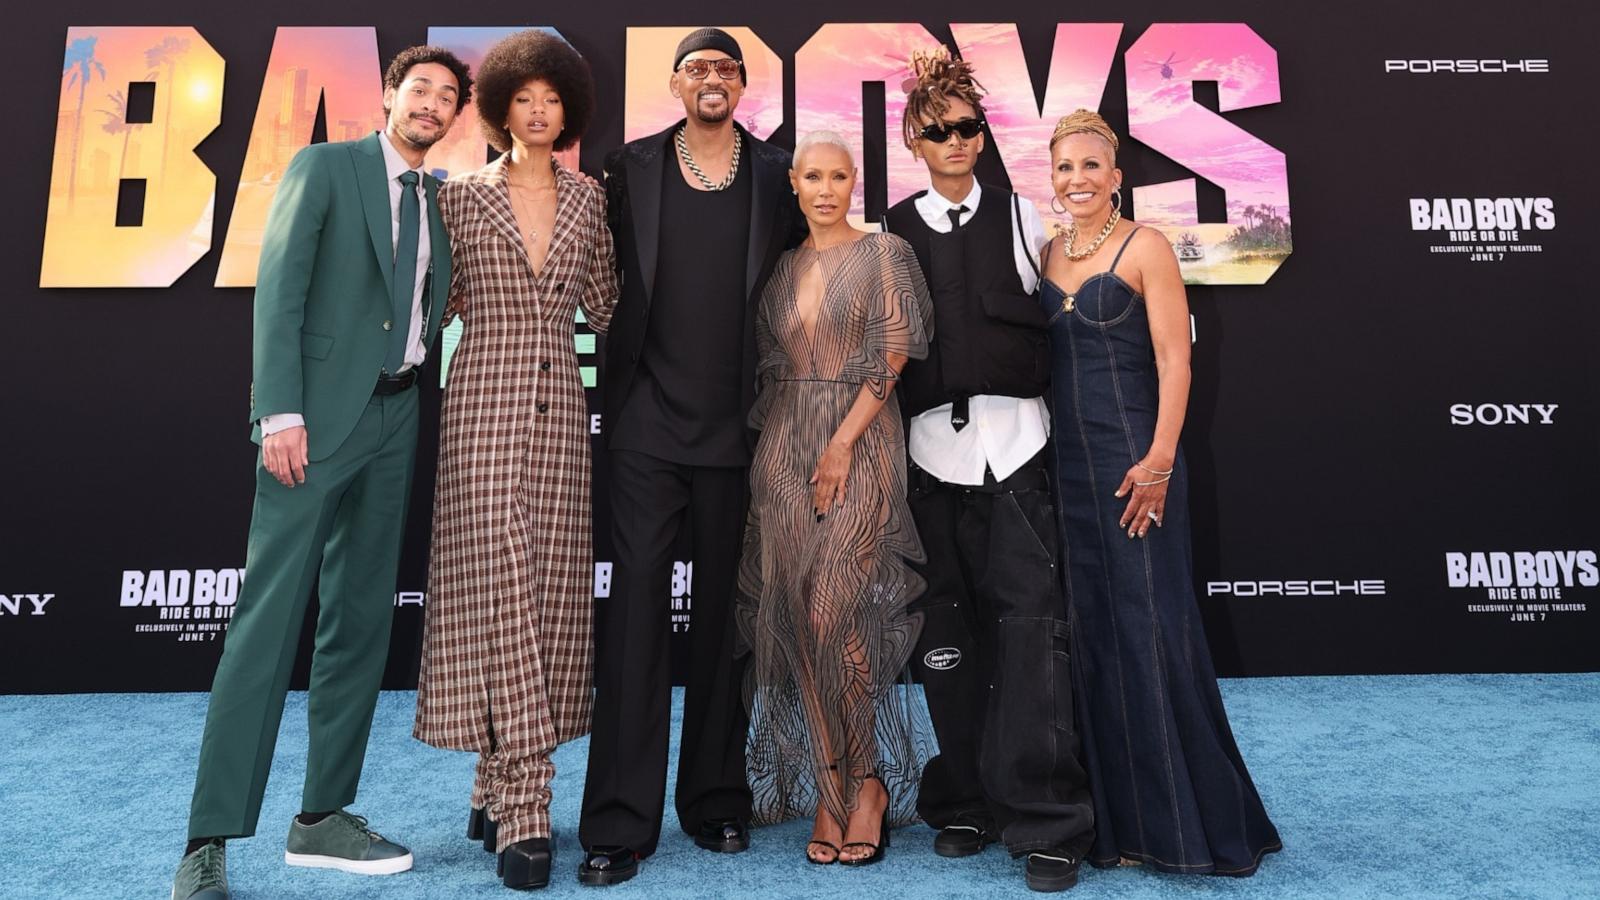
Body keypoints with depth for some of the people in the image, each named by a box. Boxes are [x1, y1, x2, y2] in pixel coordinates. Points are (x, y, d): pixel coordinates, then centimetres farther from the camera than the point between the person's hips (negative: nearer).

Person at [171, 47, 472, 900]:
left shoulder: (441, 197, 17)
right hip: (318, 414, -6)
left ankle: (323, 819, 18)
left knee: (362, 621, 7)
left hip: (397, 419, 6)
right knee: (269, 619, -8)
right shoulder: (323, 167, 2)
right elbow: (278, 290, -7)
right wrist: (281, 413, -16)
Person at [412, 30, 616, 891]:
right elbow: (438, 300, 9)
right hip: (485, 401, -3)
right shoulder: (463, 193, 4)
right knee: (498, 581, -10)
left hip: (558, 405, 4)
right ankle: (524, 808, -5)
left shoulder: (588, 198, 12)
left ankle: (498, 782, 18)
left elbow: (605, 307, 13)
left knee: (552, 586, 3)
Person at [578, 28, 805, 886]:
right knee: (636, 602, -3)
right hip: (648, 419, 0)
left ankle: (716, 799, 21)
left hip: (738, 423, 1)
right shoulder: (630, 165, 8)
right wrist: (621, 377, 4)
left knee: (724, 610, 8)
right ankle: (620, 820, 5)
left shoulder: (777, 173, 7)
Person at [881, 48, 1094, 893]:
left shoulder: (1019, 214, 10)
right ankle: (965, 801, 22)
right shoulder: (894, 231, 9)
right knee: (948, 628, 6)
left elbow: (1056, 316, 11)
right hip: (932, 443, 1)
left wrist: (1054, 404, 4)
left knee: (1033, 619, -6)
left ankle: (1046, 819, 3)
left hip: (1016, 441, -1)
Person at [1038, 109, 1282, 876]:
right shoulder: (1048, 253, 13)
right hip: (1066, 460, 6)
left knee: (1149, 626, -3)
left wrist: (1159, 460, -19)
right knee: (1090, 630, 9)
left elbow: (1174, 360, -10)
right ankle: (1119, 815, 22)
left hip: (1133, 458, -5)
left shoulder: (1144, 247, -3)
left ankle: (1188, 819, 14)